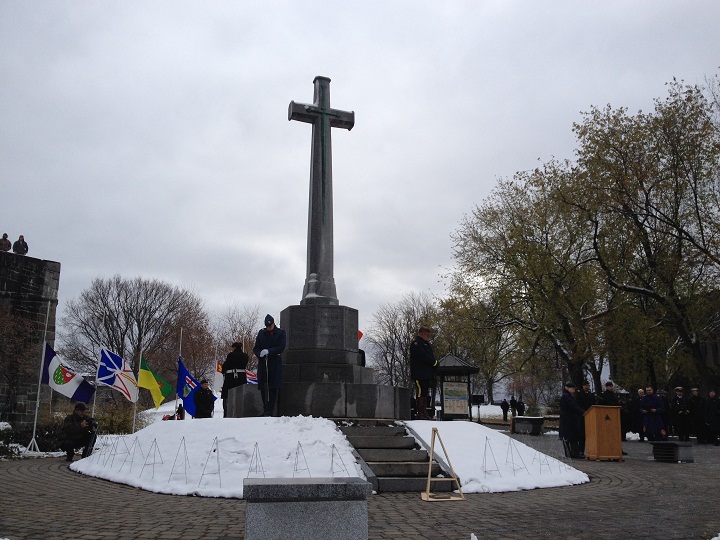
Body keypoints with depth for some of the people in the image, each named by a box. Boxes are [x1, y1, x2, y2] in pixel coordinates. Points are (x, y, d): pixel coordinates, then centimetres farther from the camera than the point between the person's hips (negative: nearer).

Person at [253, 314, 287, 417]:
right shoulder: (261, 333, 12)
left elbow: (281, 348, -6)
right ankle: (265, 410, 14)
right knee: (263, 387, 4)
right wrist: (260, 354, -11)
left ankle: (269, 411, -7)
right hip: (262, 363, 4)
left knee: (273, 388, -7)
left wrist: (268, 351, -17)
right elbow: (256, 348, 11)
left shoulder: (280, 333, 2)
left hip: (275, 363, -3)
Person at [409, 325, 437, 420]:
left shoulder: (427, 344, 23)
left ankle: (424, 413, 13)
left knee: (425, 393, 9)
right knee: (421, 392, -10)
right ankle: (420, 413, -7)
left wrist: (435, 363, 1)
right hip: (419, 374, -10)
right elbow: (424, 356, -18)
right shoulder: (416, 343, -8)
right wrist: (435, 362, -11)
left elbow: (431, 356, 21)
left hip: (427, 374, 10)